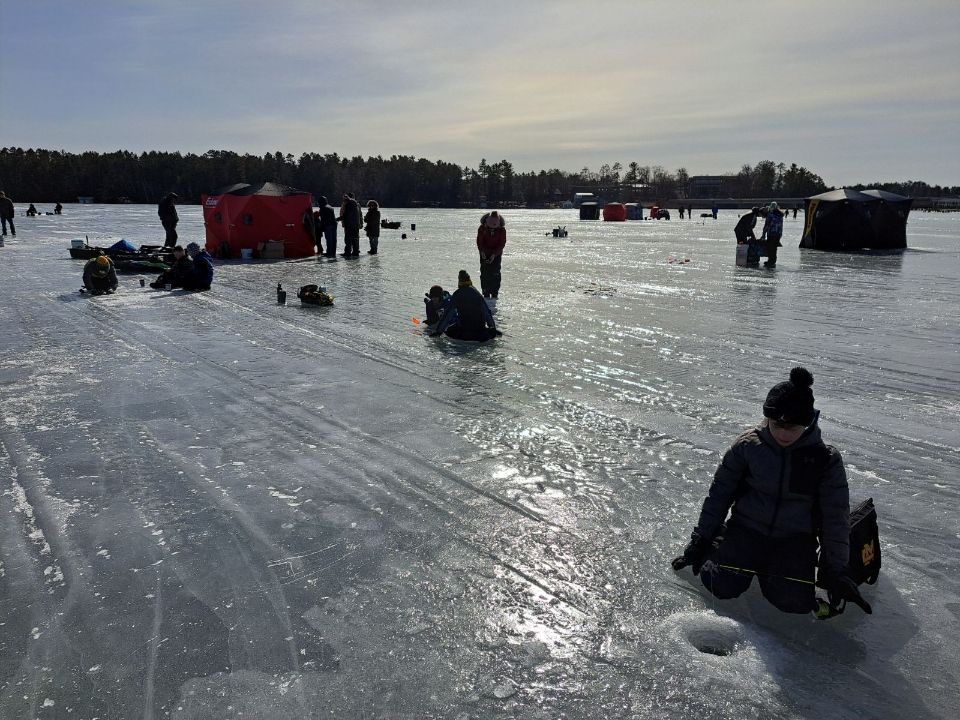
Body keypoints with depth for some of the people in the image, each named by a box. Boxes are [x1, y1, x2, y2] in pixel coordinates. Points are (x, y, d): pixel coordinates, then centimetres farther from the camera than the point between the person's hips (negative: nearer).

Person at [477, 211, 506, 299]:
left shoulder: (502, 229, -11)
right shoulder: (482, 228, -10)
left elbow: (502, 243, -9)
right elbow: (479, 241, -4)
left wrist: (494, 254, -19)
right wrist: (482, 251, -19)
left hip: (496, 254, -1)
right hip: (484, 253, 1)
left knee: (495, 273, -8)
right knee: (484, 273, -5)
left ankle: (495, 293, -3)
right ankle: (486, 293, -1)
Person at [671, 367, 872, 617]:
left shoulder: (826, 459, -9)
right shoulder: (748, 445, -9)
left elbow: (835, 517, -1)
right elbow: (719, 493, 0)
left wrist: (836, 571, -5)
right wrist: (700, 542, 0)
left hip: (795, 538, 1)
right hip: (746, 528, 0)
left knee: (794, 601, -23)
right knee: (722, 586, -23)